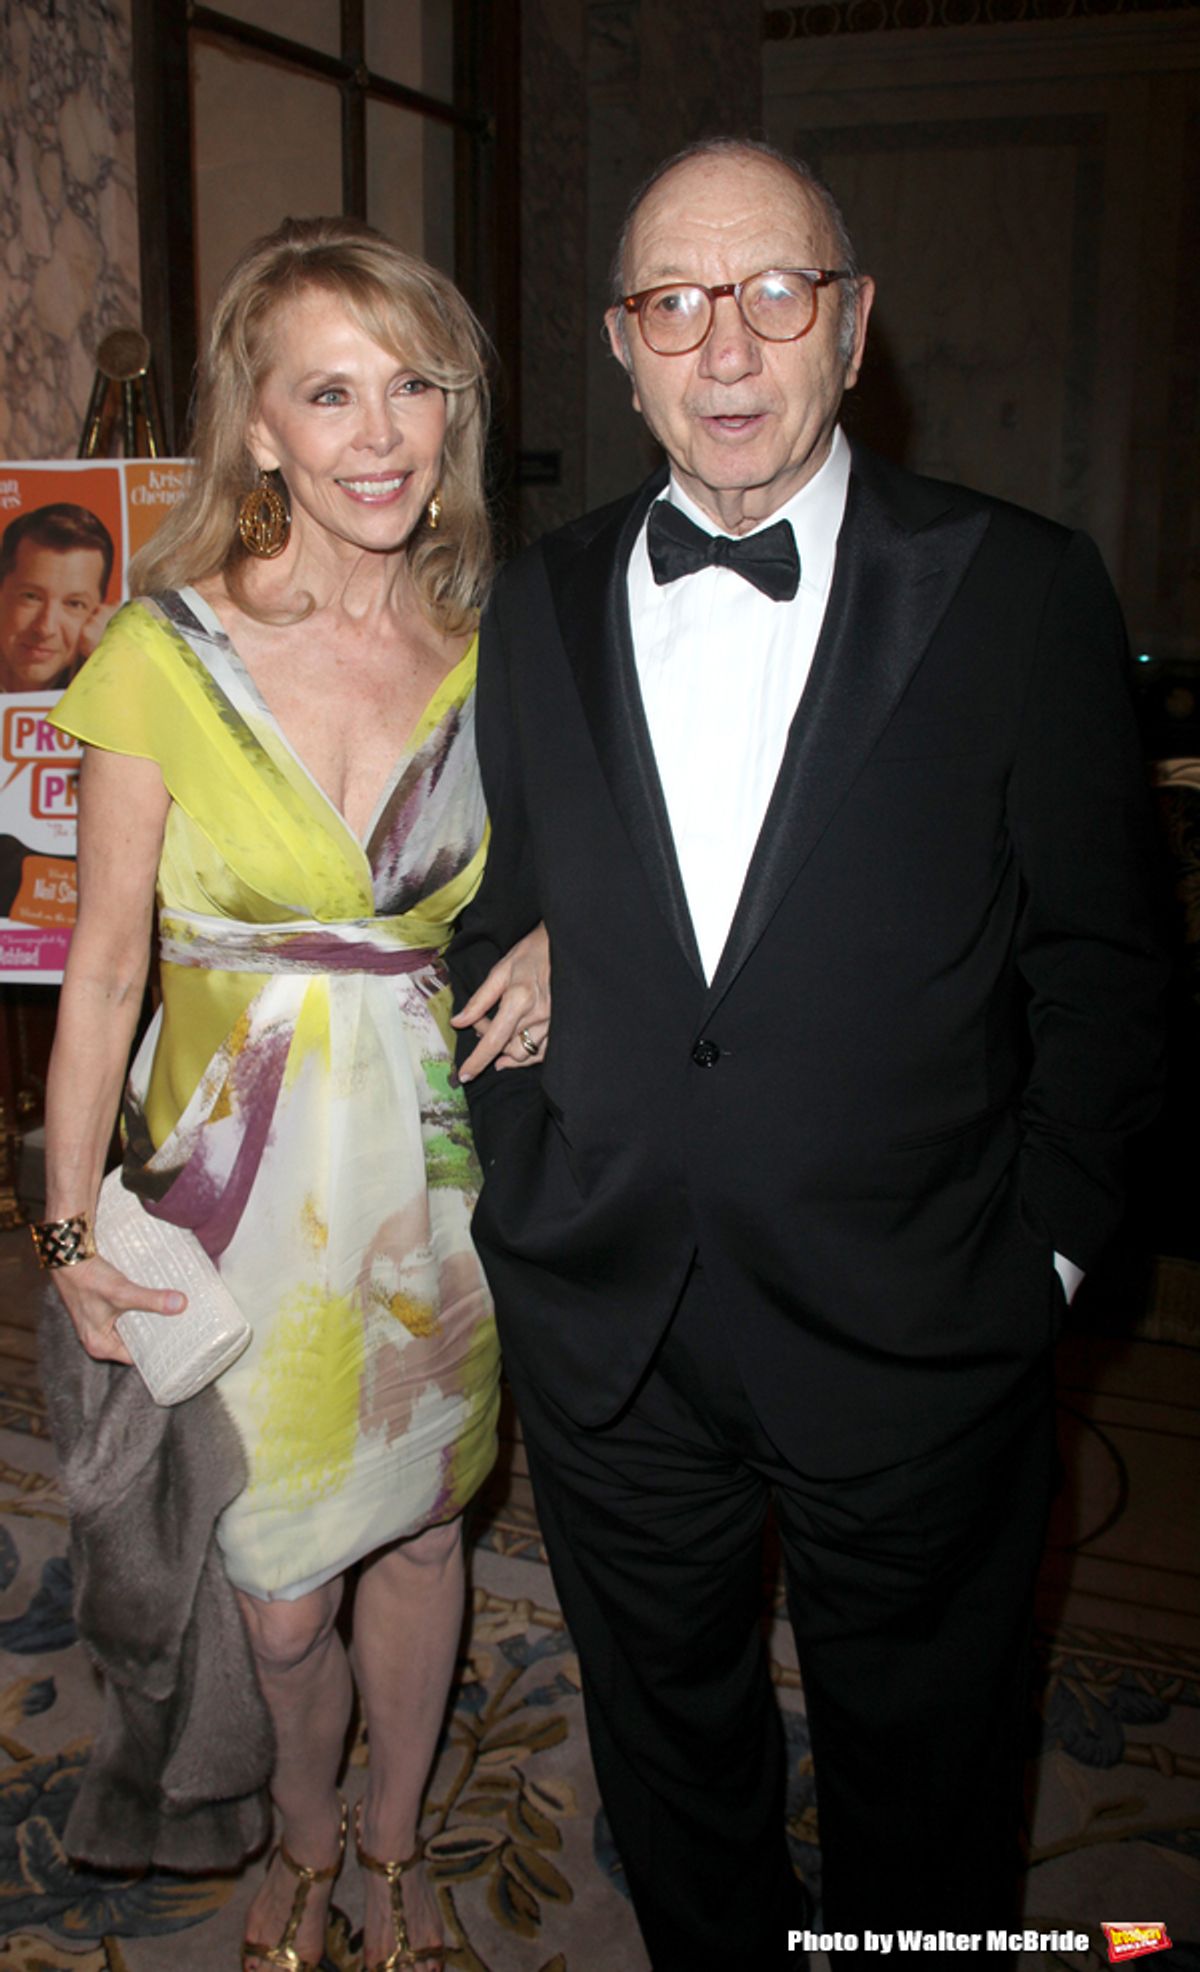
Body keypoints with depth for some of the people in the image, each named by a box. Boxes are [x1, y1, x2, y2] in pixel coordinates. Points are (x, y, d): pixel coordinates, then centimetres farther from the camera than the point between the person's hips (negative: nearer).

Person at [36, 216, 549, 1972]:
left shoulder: (484, 647, -1)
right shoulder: (163, 655, -10)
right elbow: (104, 966, -6)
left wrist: (555, 945, -11)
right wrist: (70, 1224, -9)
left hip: (431, 1164, 3)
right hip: (237, 1170, -2)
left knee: (416, 1523, 17)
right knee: (276, 1578, 9)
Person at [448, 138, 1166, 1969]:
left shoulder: (1020, 590, -7)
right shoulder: (538, 607, 3)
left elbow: (1100, 964, -4)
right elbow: (492, 930, 9)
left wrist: (1039, 1249, -6)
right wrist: (530, 1196, 4)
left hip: (914, 1336, -2)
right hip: (601, 1323, 3)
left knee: (920, 1772, 20)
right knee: (668, 1741, 24)